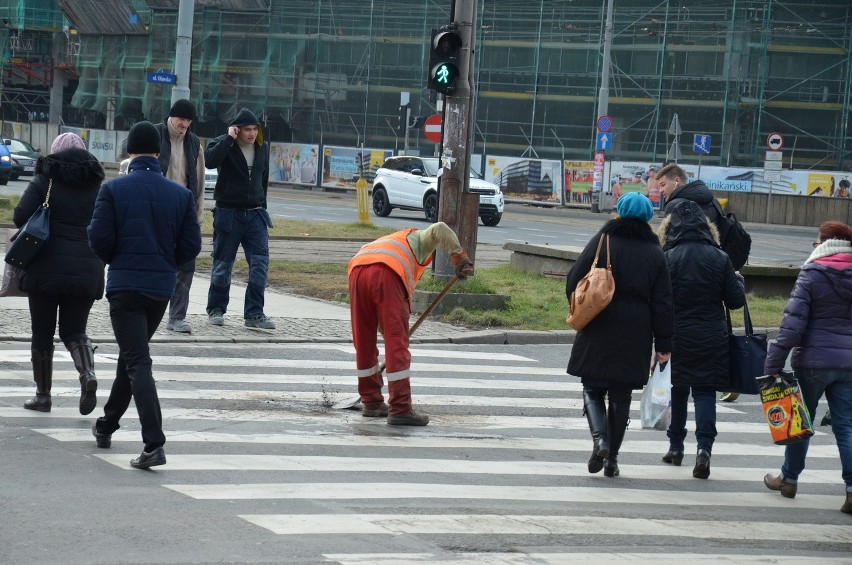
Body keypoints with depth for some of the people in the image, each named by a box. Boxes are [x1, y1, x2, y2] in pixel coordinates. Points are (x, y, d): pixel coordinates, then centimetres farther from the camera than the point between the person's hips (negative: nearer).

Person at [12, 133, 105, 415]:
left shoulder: (44, 181, -2)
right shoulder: (96, 187, 5)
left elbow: (20, 216, -11)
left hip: (46, 268, -2)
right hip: (86, 272, 3)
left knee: (42, 332, 9)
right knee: (74, 330, 11)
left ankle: (43, 394, 12)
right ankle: (87, 374, -16)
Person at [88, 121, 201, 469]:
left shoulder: (113, 190, -8)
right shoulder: (181, 195, 1)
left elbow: (99, 239, -9)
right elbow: (191, 246, 0)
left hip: (124, 284, -4)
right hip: (162, 287, 4)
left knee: (137, 362, -7)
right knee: (131, 355, 22)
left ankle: (154, 444, -20)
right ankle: (107, 426, 37)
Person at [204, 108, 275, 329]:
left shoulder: (263, 148, 9)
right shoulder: (224, 144, -6)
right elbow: (210, 160, -28)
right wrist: (229, 139, -23)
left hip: (255, 214, 4)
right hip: (228, 212, -4)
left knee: (260, 263, -7)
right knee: (223, 263, 4)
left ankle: (254, 313, -5)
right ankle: (216, 310, 18)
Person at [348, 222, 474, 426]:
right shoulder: (421, 239, 33)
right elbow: (440, 228, 7)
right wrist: (460, 256, 7)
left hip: (357, 271, 6)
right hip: (386, 274, -6)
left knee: (364, 342, 18)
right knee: (396, 344, -2)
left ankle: (372, 402, 29)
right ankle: (400, 409, -3)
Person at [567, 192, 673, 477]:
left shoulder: (603, 242, -5)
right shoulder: (654, 253, 3)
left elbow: (575, 282, -6)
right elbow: (662, 302, 2)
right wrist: (663, 343, 6)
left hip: (598, 333, -2)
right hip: (635, 336, 2)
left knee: (593, 389, 9)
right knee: (621, 397, 11)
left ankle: (600, 440, -16)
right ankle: (612, 458, 13)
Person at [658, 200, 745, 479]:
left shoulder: (666, 258, -11)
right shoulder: (720, 258, -5)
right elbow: (736, 300, -1)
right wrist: (738, 280, 18)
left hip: (677, 337, -1)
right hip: (712, 338, 1)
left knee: (677, 390, 15)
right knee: (705, 392, 5)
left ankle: (676, 446, 24)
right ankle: (704, 446, -12)